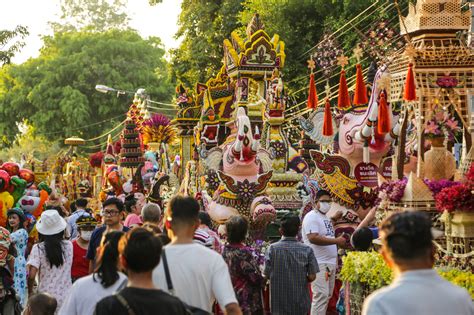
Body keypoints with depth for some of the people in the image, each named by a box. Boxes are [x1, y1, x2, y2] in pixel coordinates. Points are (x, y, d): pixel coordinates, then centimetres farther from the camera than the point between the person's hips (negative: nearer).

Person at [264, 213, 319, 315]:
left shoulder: (273, 249, -8)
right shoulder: (307, 250, -7)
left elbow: (267, 275, -5)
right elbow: (312, 276, -8)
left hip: (279, 302, 0)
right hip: (300, 302, 1)